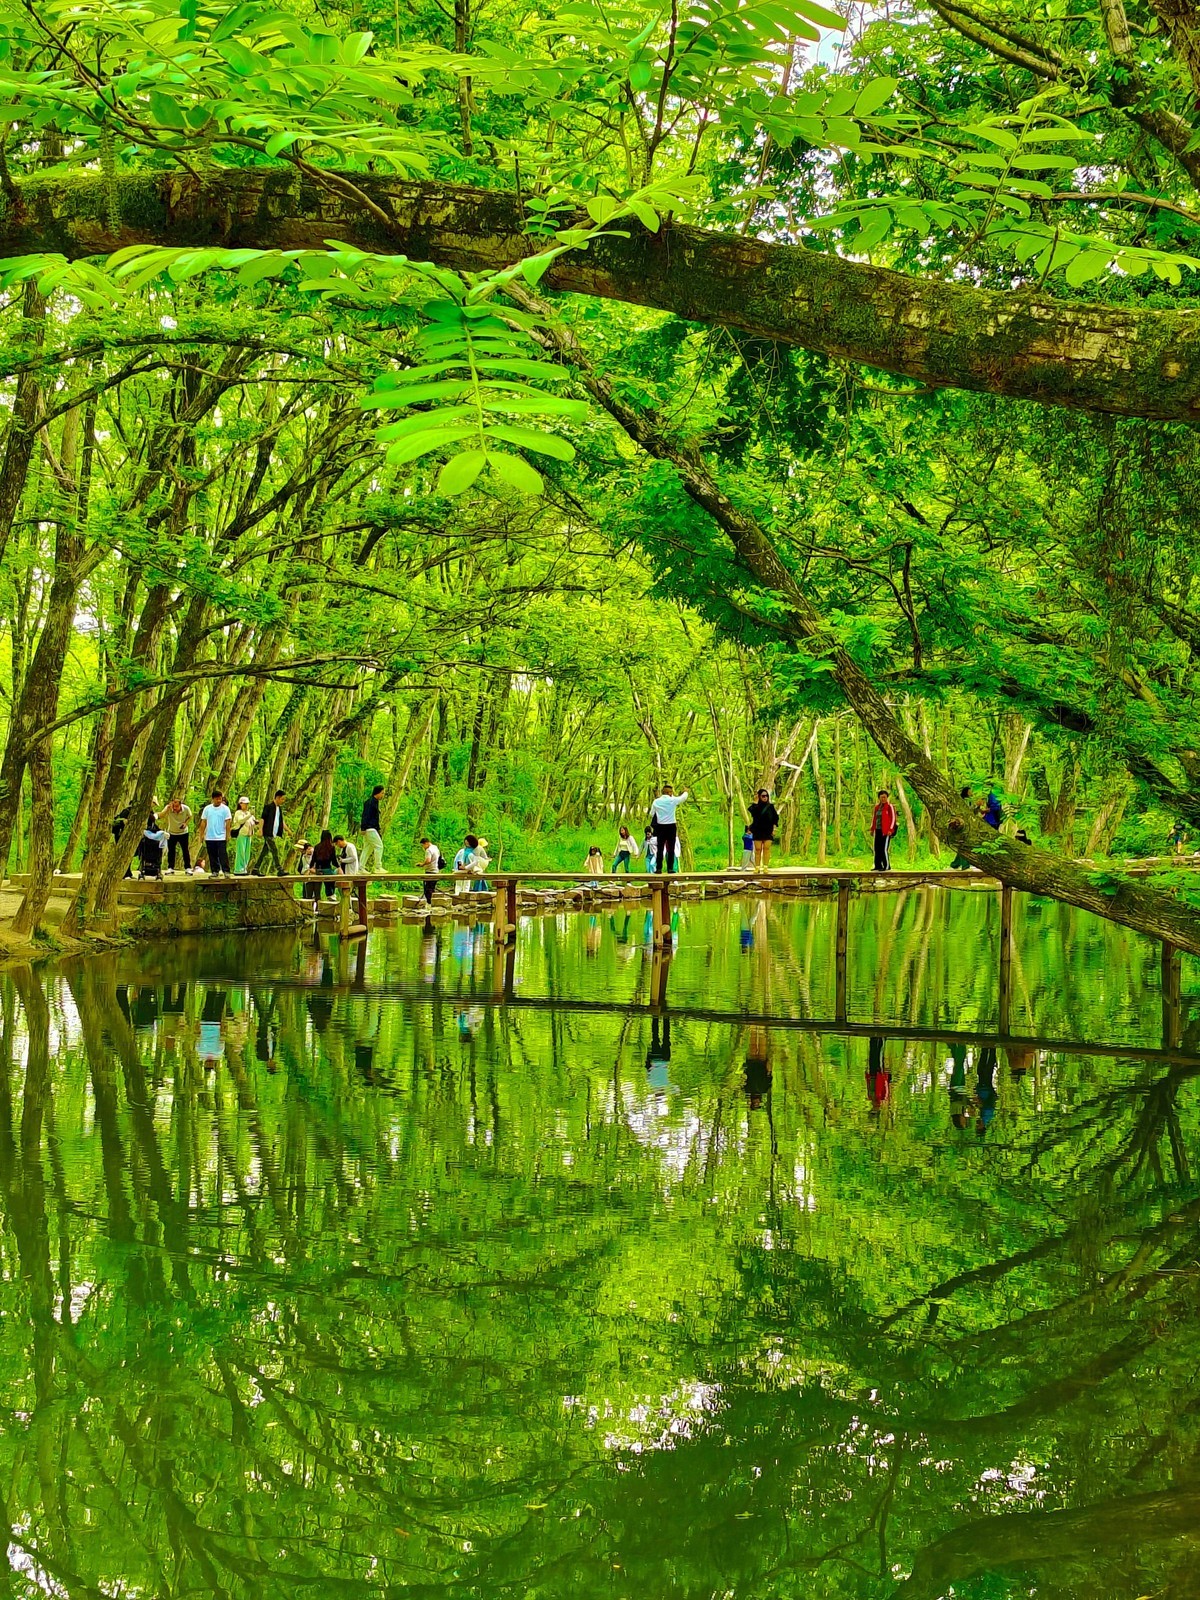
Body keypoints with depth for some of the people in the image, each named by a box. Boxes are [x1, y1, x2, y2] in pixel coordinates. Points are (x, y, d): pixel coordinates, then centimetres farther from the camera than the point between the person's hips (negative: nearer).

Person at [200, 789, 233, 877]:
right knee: (212, 856, 7)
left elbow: (228, 823, -3)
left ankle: (226, 871, -8)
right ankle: (215, 872, 14)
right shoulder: (207, 809, 6)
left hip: (221, 837, -3)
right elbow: (204, 822, 10)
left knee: (223, 856, -9)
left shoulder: (225, 809, -2)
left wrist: (227, 835, -8)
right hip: (209, 837, 3)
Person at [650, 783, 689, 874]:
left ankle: (658, 868, 1)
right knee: (671, 848, 3)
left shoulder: (656, 802, -1)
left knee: (660, 848, 5)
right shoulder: (673, 800, -7)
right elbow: (683, 797, 12)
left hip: (660, 827, 2)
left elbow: (651, 814, 9)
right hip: (671, 826, -2)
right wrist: (685, 791, 34)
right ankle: (670, 868, 1)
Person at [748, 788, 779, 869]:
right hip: (758, 831, 0)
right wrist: (756, 802, -12)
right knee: (758, 849, -3)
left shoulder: (770, 807, 8)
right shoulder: (756, 806, 5)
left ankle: (765, 867, -8)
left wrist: (774, 828, 0)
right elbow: (752, 811, -18)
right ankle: (757, 867, -2)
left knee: (766, 849, -7)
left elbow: (775, 818, 10)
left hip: (768, 831, 0)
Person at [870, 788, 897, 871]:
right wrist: (872, 829, 17)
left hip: (886, 831, -7)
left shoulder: (890, 806, -5)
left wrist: (890, 830, -15)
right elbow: (874, 818, 22)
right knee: (877, 849, 6)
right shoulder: (877, 807, 14)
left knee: (884, 849, -10)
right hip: (878, 830, 7)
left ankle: (887, 866, -3)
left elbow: (893, 818, -8)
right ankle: (878, 866, 13)